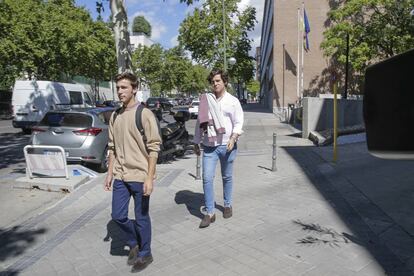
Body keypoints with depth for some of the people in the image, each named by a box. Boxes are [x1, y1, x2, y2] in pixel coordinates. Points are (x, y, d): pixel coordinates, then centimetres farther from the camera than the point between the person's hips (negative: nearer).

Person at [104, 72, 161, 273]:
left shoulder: (144, 114, -12)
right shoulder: (115, 116, 8)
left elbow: (153, 148, -14)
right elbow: (112, 148, 14)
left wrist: (149, 178, -17)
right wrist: (110, 173, 12)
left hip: (139, 176, -6)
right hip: (120, 176, 6)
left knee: (141, 218, 8)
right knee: (118, 216, 11)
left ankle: (145, 254, 30)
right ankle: (134, 244, 38)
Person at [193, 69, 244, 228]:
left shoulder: (233, 101, 3)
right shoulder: (206, 100, 8)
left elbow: (238, 123, -1)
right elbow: (199, 123, 13)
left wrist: (233, 138, -19)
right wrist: (196, 143, 13)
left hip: (227, 145, -1)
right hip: (209, 146, 1)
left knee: (227, 177, 12)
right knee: (207, 178, -5)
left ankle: (228, 205, 32)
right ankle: (210, 213, 4)